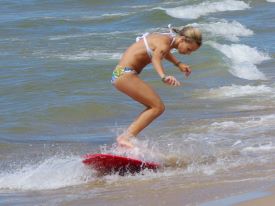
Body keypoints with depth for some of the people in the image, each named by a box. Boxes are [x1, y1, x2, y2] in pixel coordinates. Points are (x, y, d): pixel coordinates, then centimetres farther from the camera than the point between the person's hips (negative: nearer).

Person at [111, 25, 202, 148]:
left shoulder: (167, 39, 12)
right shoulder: (164, 43, -18)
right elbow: (156, 58, -40)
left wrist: (178, 64, 45)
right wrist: (164, 77, -57)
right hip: (125, 74, -10)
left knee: (155, 107, 11)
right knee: (157, 107, -14)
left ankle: (125, 136, 8)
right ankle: (126, 138, -21)